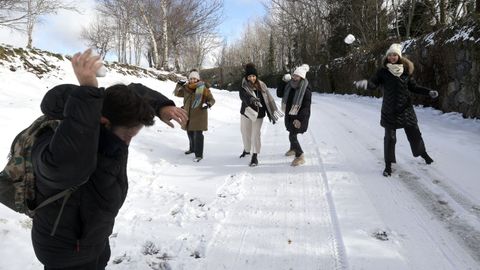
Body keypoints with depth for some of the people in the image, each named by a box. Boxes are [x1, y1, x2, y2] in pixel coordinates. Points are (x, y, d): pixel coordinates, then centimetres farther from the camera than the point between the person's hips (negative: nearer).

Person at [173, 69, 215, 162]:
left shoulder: (203, 88, -9)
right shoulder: (186, 88, 5)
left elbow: (212, 99, -4)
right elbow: (176, 93, 16)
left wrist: (209, 104, -26)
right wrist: (179, 85, -3)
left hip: (199, 115, -6)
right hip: (188, 115, 6)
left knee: (198, 135, -10)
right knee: (190, 133, 20)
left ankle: (199, 155, -2)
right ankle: (192, 148, 42)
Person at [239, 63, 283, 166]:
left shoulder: (261, 86, -2)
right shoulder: (244, 87, -7)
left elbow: (267, 100, 1)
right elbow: (243, 96, -29)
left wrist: (271, 114, -1)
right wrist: (251, 99, -51)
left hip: (258, 114, -1)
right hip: (246, 113, 1)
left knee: (255, 134, -6)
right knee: (245, 133, 15)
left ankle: (255, 156, 4)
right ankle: (247, 149, 40)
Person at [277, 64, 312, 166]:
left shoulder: (306, 89, -20)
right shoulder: (289, 85, -2)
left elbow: (306, 106, -23)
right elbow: (279, 94, -3)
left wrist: (299, 119, -31)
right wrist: (284, 81, -12)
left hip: (299, 116, -7)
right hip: (289, 114, 7)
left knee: (292, 136, -11)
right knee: (292, 133, 25)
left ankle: (300, 157, 5)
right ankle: (293, 149, 50)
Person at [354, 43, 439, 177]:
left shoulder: (406, 70, 2)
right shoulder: (383, 71, -5)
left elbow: (413, 87, 10)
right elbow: (374, 83, -18)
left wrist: (428, 92, -1)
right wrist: (366, 83, -40)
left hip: (406, 108, 3)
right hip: (389, 110, -2)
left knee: (414, 133, 14)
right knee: (390, 137, 0)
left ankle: (423, 153, 42)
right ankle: (388, 165, 14)